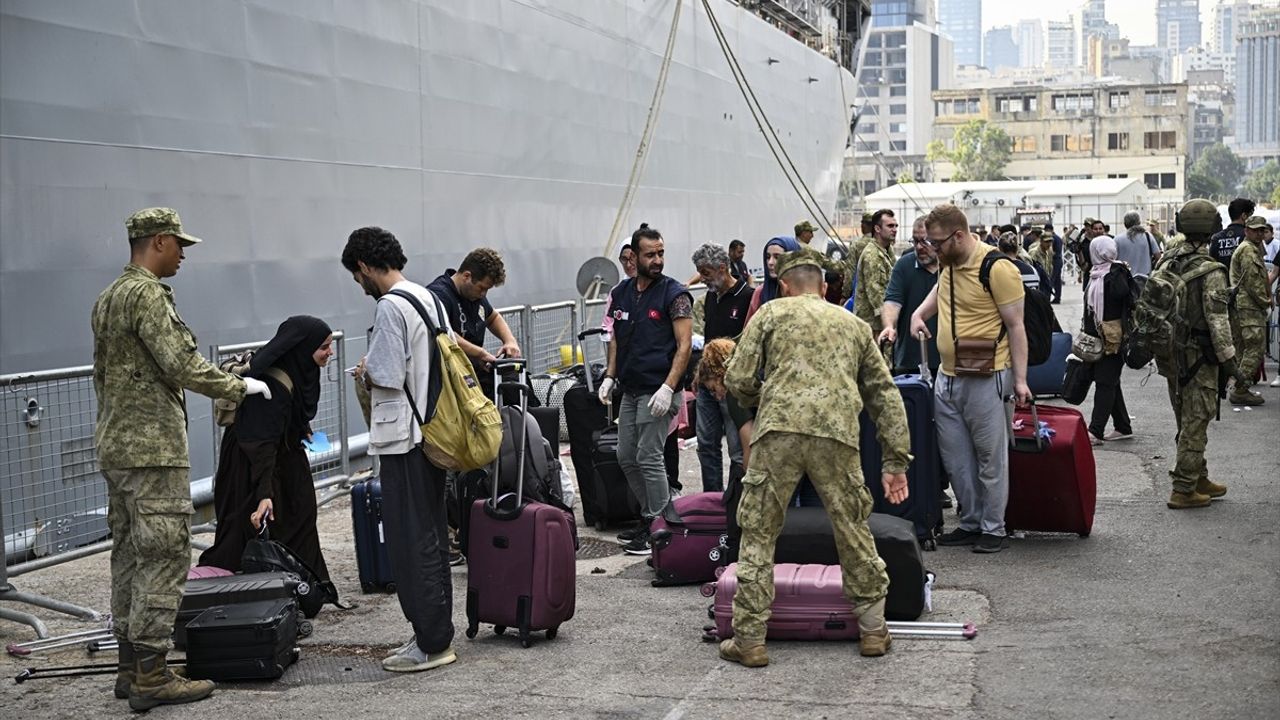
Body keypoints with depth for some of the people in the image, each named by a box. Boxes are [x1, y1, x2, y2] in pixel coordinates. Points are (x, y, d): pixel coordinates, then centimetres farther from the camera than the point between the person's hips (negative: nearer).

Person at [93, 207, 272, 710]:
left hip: (115, 446, 10)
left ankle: (130, 665, 17)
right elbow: (182, 365, -20)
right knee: (163, 556, -7)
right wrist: (240, 386, -7)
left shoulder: (108, 298, 17)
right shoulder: (147, 294, -14)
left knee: (129, 555, 12)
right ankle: (152, 676, -6)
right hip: (154, 447, -10)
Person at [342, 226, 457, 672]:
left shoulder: (390, 306, -16)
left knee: (410, 542, -3)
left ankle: (431, 643, 1)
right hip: (433, 431, 9)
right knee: (432, 535, 14)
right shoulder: (430, 298, 11)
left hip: (403, 438, -9)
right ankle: (436, 633, 21)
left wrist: (364, 374, 2)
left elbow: (386, 377, -20)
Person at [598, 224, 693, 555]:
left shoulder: (674, 294, -8)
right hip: (630, 389, 7)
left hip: (657, 390, -7)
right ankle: (651, 517, 23)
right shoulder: (621, 292, 11)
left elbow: (684, 345, -12)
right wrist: (610, 376, 9)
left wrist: (668, 388, -20)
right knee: (626, 457, 10)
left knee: (648, 458, -8)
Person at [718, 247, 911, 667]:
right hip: (837, 436, 2)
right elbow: (885, 394, 22)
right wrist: (896, 460, 22)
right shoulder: (854, 325, 27)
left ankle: (749, 640, 8)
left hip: (779, 432, -2)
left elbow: (737, 379, 9)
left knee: (758, 535, 7)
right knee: (853, 532, 16)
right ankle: (873, 631, 24)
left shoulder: (771, 313, 17)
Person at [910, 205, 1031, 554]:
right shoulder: (949, 263, 9)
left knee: (990, 457, 2)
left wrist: (1019, 379, -14)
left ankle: (993, 529, 11)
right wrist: (919, 313, 15)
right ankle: (970, 523, 23)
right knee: (955, 458, 12)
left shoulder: (997, 268, -14)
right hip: (948, 377, 8)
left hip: (985, 378, -8)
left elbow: (1016, 326, -12)